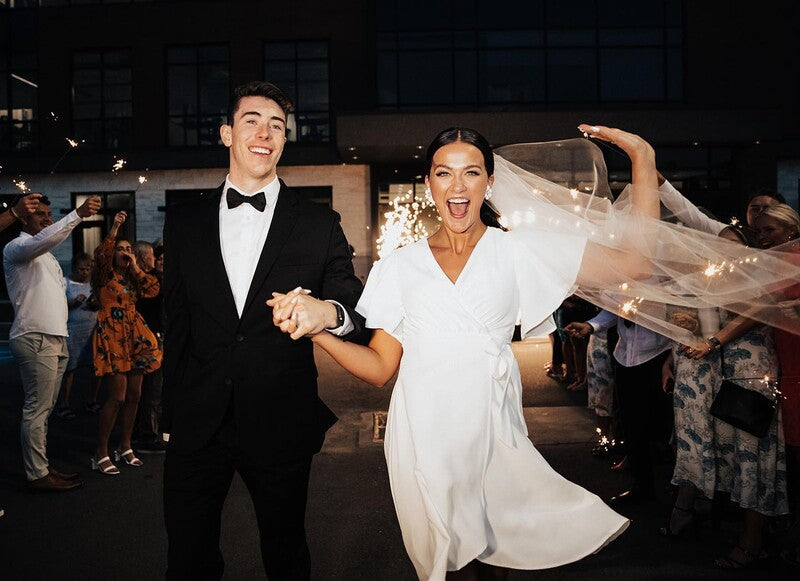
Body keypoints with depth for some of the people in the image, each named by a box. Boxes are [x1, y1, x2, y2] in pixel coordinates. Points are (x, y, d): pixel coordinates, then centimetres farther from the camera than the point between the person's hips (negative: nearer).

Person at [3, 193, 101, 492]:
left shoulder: (45, 255, 26)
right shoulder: (16, 248, -4)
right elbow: (43, 239, -27)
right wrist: (78, 214, -35)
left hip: (54, 338, 9)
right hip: (34, 338, -9)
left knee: (44, 407, 12)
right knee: (37, 408, -7)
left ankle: (42, 466, 19)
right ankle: (37, 475, -1)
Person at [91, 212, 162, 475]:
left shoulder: (133, 278, 18)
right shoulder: (105, 275, 1)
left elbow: (154, 290, 2)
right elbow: (101, 255, -19)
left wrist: (136, 268, 0)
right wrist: (115, 228, -24)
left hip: (134, 337, 7)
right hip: (112, 336, -7)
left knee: (134, 395, 8)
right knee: (117, 397, -11)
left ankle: (125, 447, 22)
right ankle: (100, 454, -1)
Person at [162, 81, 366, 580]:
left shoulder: (320, 225, 0)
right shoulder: (185, 224, 6)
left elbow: (360, 314, -3)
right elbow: (176, 325, 10)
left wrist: (329, 312, -26)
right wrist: (171, 415, 11)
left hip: (282, 426, -1)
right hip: (197, 424, 2)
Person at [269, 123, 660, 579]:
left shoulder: (517, 249, 2)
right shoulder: (400, 265, 6)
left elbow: (633, 261, -3)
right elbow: (380, 367, 3)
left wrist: (644, 160, -5)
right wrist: (319, 325, -13)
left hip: (492, 433, -1)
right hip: (424, 437, 1)